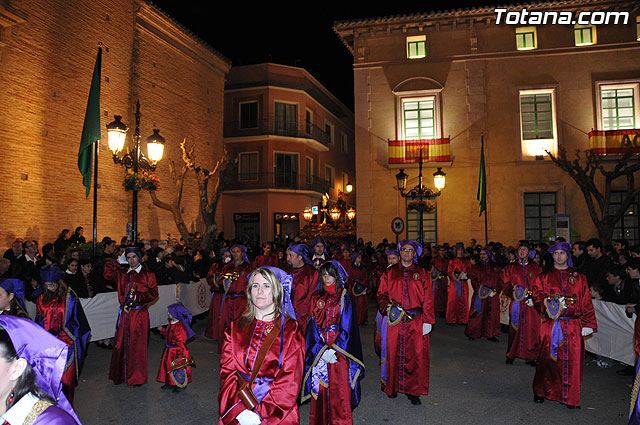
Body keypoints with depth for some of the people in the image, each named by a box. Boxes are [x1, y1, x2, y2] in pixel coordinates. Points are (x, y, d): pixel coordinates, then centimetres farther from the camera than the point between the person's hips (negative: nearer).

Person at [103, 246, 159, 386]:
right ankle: (121, 374, 23)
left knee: (137, 346, 1)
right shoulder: (122, 274, 12)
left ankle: (137, 377, 13)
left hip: (139, 314, -4)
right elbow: (108, 274, 8)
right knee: (122, 344, 8)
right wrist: (118, 261, 7)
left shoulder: (147, 275, -2)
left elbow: (153, 293, -6)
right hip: (124, 314, 4)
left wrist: (137, 297, -16)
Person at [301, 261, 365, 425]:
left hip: (340, 348, -2)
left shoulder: (344, 297, 2)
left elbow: (346, 327, -4)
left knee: (340, 387, -2)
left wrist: (334, 349, -14)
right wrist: (322, 350, -9)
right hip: (319, 348, 2)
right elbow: (313, 325, 3)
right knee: (320, 387, 3)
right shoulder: (316, 297, 8)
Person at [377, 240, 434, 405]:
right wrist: (387, 307, -8)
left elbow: (428, 299, 4)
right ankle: (392, 387, 22)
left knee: (416, 356, -1)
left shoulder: (421, 274, 8)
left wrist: (427, 321, -3)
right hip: (394, 320, 1)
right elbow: (381, 294, 11)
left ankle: (413, 391, 13)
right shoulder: (390, 273, 9)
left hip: (415, 322, 0)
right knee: (393, 354, 5)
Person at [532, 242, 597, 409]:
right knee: (547, 357, -1)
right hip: (551, 324, -1)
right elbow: (537, 297, 4)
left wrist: (588, 324, 0)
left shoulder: (579, 277, 11)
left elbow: (586, 301, 7)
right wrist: (550, 304, -15)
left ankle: (570, 397, 14)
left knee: (572, 359, 0)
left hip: (573, 325, 1)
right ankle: (540, 392, 16)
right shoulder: (544, 277, 10)